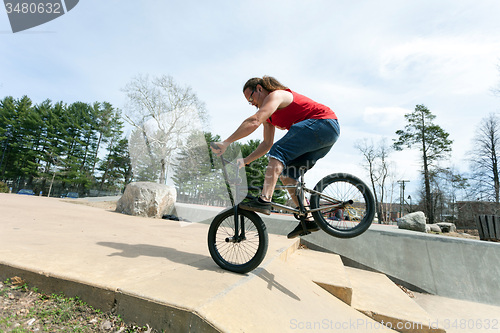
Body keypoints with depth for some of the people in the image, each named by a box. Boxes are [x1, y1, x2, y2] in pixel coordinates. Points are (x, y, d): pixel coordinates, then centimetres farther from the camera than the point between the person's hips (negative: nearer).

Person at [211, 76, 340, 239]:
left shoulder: (276, 95, -10)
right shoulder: (269, 116, 18)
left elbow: (254, 122, -27)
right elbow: (267, 144, 15)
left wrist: (225, 143, -26)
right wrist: (244, 161, 6)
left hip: (324, 123, -9)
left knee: (279, 151, -22)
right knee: (286, 172, 3)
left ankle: (264, 200, -31)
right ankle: (308, 219, 5)